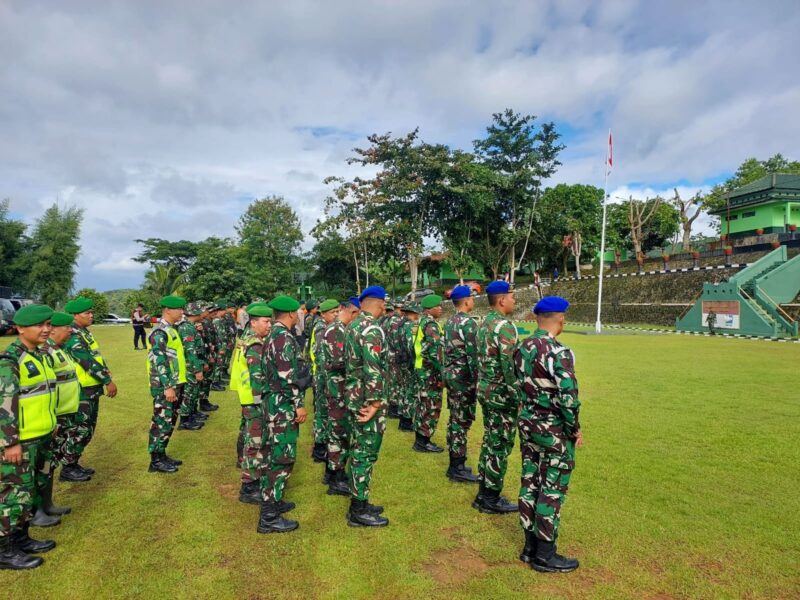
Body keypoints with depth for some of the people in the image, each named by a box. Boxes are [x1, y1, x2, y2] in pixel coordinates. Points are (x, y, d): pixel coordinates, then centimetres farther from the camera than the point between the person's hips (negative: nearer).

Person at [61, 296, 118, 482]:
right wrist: (108, 381, -19)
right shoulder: (72, 335, -18)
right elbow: (88, 361, -22)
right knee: (79, 430, -1)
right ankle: (68, 469, 10)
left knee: (88, 429, 16)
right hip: (81, 391, -10)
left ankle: (74, 463, 27)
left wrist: (105, 372, 5)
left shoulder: (84, 332, 12)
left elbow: (96, 355, 17)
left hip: (92, 388, 10)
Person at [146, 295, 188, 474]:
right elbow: (158, 362, -23)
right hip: (165, 386, -10)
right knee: (162, 422, -1)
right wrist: (168, 387, -24)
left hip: (175, 384, 10)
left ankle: (162, 454, 27)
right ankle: (155, 461, 9)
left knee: (170, 422, 16)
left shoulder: (171, 330, 13)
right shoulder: (160, 332, -17)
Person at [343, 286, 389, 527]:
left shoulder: (353, 325, 10)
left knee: (358, 451, 17)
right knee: (366, 453, 0)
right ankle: (359, 512, 11)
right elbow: (373, 370, -27)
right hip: (366, 400, -10)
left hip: (354, 396, 10)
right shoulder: (372, 329, -20)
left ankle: (358, 502, 29)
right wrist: (374, 403, -22)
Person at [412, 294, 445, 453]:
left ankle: (420, 439, 23)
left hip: (421, 368, 10)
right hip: (430, 371, -10)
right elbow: (435, 352, -23)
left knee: (423, 405, 15)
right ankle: (423, 442, 4)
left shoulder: (422, 322, 14)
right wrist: (441, 374, -20)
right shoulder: (431, 324, -17)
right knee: (431, 407, -2)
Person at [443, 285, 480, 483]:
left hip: (450, 373, 9)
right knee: (462, 420, -3)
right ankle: (458, 468, 3)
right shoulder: (468, 322, -16)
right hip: (463, 376, -9)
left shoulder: (449, 322, 12)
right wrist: (477, 379, -16)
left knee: (454, 418, 14)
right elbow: (473, 354, -20)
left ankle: (454, 463, 22)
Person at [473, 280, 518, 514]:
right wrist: (518, 397, -17)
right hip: (501, 393, -9)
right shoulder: (504, 326, -20)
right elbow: (509, 366, -24)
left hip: (484, 389, 10)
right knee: (501, 446, 2)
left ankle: (484, 493, 27)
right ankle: (491, 499, 12)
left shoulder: (484, 323, 10)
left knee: (489, 441, 17)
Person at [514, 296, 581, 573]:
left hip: (528, 423, 8)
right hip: (554, 429, -7)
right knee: (552, 490, 4)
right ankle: (545, 554, 16)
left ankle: (530, 546, 27)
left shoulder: (523, 348, 3)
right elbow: (568, 397, -22)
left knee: (529, 483, 14)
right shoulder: (559, 351, -21)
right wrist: (575, 429, -9)